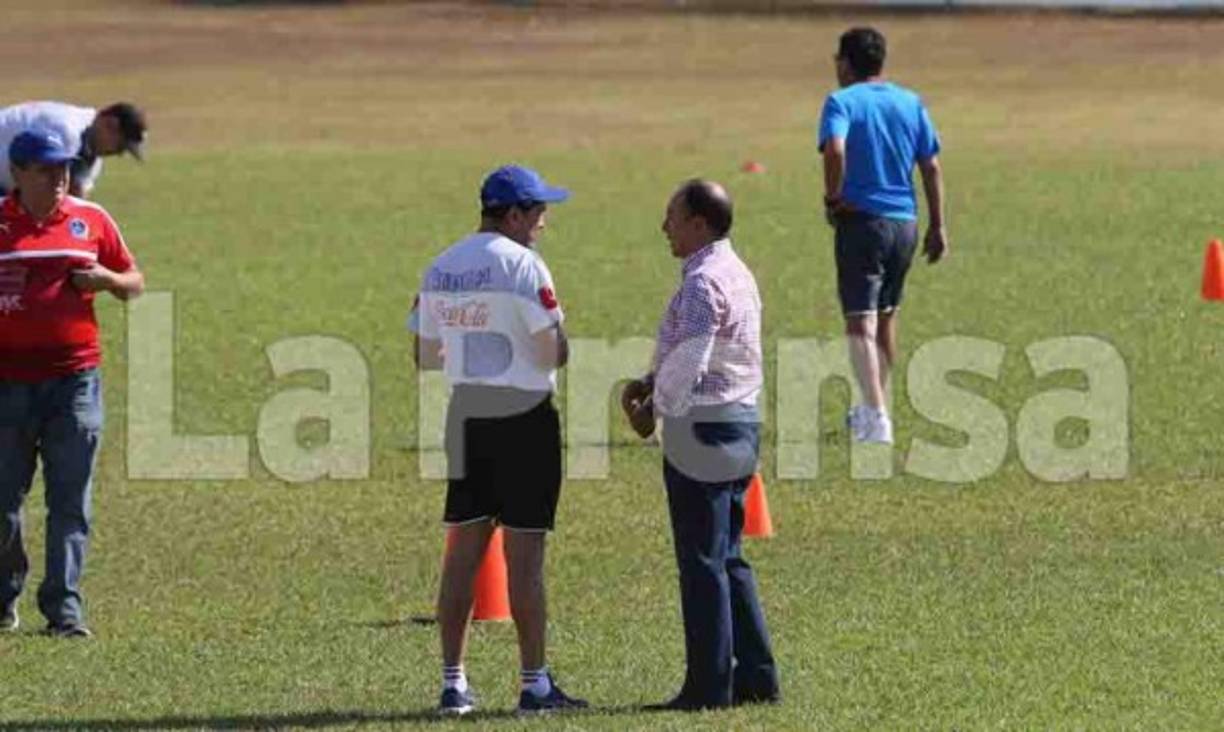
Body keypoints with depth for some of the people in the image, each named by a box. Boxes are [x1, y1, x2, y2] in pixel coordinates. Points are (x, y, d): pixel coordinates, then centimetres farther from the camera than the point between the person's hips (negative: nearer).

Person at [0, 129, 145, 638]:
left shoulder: (90, 219, 7)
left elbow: (134, 283, 15)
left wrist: (108, 281, -6)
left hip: (74, 378, 1)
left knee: (70, 501, -2)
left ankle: (64, 609, -1)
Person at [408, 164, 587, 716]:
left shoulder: (441, 269, 8)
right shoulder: (522, 265, -13)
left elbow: (424, 356, 13)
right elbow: (555, 354, -17)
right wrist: (559, 337, 6)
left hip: (465, 416, 6)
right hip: (524, 417, -6)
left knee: (463, 551, 9)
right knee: (524, 553, -2)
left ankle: (453, 683, 8)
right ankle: (535, 685, 0)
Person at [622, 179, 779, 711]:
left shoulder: (703, 283, -17)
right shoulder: (736, 274, 15)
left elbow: (688, 361, -25)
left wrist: (655, 405, -9)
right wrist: (650, 382, 8)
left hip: (702, 428, -10)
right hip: (740, 423, 10)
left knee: (703, 562, -4)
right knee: (727, 559, 16)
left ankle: (709, 684, -2)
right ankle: (755, 676, 16)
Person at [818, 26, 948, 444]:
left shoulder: (842, 102, -7)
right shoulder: (911, 104, 9)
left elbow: (835, 149, -25)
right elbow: (931, 167, 8)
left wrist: (833, 198, -11)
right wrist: (938, 227, 11)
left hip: (861, 220, -5)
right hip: (905, 222, 5)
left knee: (860, 323, -6)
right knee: (886, 317, 21)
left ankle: (877, 417, -19)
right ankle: (877, 407, 33)